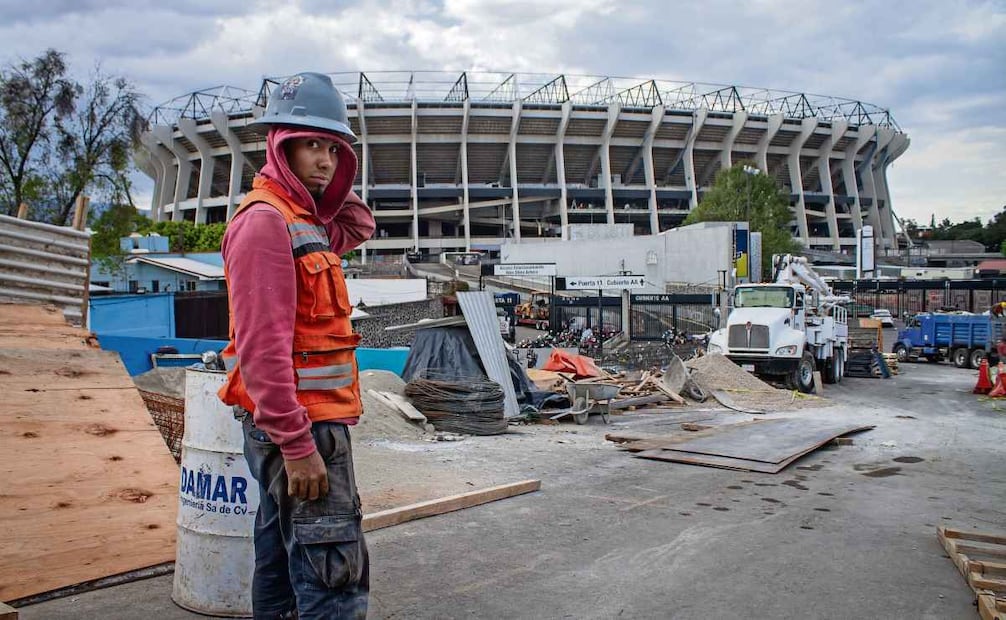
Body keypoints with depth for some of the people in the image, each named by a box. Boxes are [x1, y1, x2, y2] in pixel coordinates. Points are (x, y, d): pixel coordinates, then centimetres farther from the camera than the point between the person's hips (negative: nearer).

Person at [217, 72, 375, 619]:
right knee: (335, 573, -9)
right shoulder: (264, 219, -16)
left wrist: (330, 183, 12)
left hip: (302, 420, 10)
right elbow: (262, 346, -23)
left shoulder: (303, 219, 13)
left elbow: (359, 226, 29)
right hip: (300, 424, -10)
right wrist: (297, 444, -24)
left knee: (283, 556, 19)